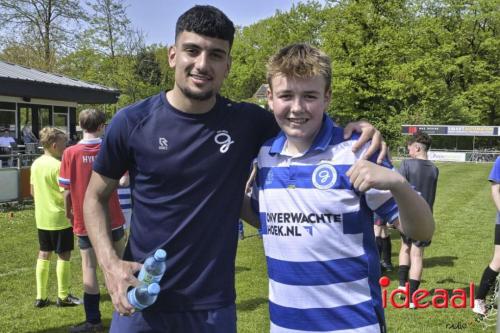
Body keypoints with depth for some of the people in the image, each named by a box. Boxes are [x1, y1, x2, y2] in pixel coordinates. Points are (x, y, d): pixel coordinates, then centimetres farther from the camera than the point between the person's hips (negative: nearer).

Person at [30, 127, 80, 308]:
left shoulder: (36, 164, 5)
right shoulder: (58, 165, -19)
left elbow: (33, 191, 13)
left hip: (42, 218, 7)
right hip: (59, 217, -7)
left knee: (44, 254, 14)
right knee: (63, 255, 4)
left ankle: (41, 297, 18)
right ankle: (63, 296, 11)